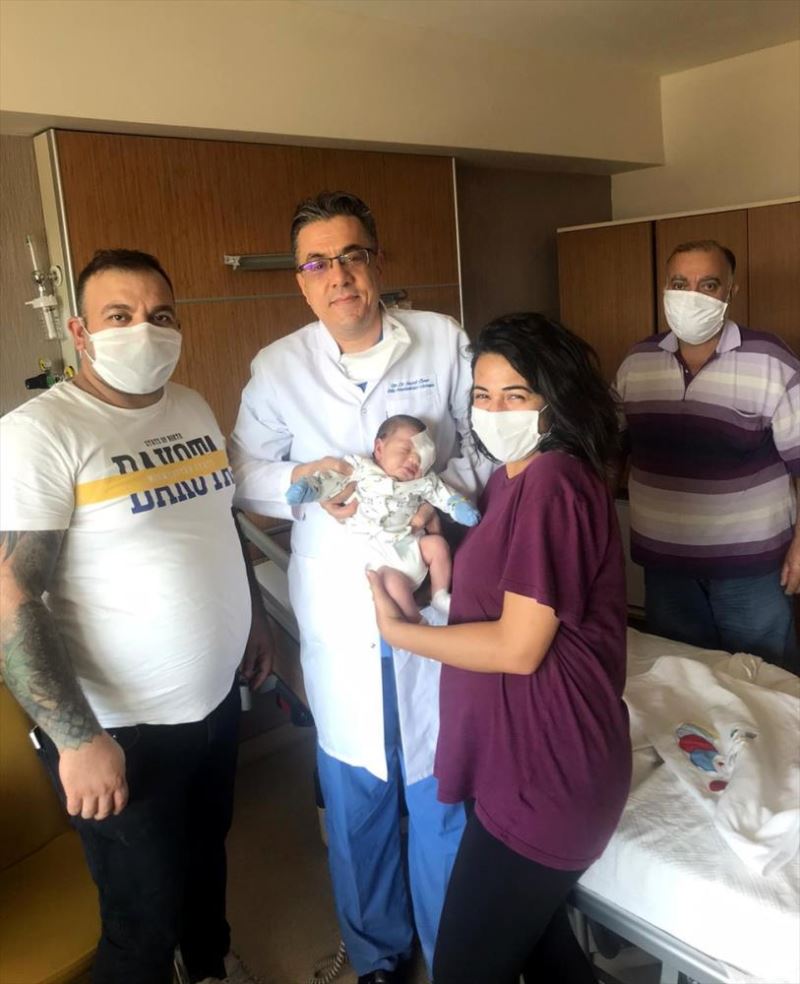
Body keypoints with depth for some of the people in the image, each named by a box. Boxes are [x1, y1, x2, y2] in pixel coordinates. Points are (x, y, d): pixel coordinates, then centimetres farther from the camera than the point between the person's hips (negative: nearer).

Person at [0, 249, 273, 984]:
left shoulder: (194, 408, 4)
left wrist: (253, 620, 17)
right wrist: (77, 737, -23)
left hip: (216, 698, 7)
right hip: (124, 727, -7)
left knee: (207, 849, 28)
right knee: (145, 917, 11)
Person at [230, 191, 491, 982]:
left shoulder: (444, 341, -1)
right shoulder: (277, 367, 3)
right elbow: (244, 474, 7)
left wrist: (447, 484, -17)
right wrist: (302, 482, -14)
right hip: (339, 620, 2)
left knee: (443, 790, 12)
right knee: (355, 799, 16)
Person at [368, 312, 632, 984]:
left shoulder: (552, 481, -21)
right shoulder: (514, 476, 11)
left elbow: (519, 647, -22)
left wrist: (396, 629, -12)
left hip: (547, 767, -10)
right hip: (523, 755, 10)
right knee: (529, 929, 26)